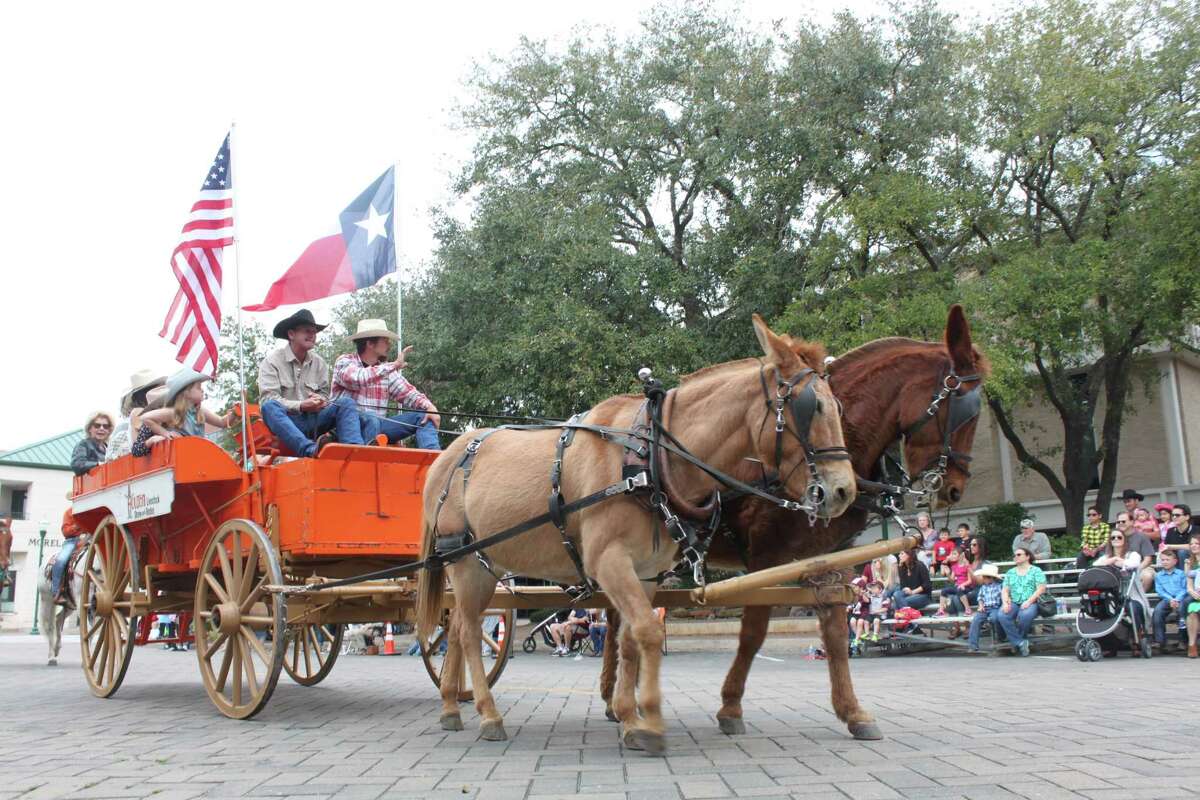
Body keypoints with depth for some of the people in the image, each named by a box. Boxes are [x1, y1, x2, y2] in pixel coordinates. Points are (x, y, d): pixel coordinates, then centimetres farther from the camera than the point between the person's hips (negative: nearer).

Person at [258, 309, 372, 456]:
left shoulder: (319, 362, 13)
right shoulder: (273, 360, -2)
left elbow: (324, 394, 13)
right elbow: (267, 399, -12)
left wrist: (320, 400, -12)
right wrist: (301, 406, -24)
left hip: (313, 420, 4)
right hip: (286, 421, -4)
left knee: (345, 402, -16)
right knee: (270, 407, -35)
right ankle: (311, 449, -58)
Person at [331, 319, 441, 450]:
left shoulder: (387, 370, 15)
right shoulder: (345, 361, 0)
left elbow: (409, 395, 9)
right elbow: (355, 379, -22)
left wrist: (429, 407, -12)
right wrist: (393, 365, -17)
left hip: (378, 425, 6)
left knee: (422, 416, -10)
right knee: (371, 419, -37)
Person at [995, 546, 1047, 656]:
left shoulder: (1036, 571, 9)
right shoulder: (1010, 572, 22)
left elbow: (1041, 589, -3)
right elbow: (1004, 590, 13)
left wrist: (1029, 602, -17)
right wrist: (1005, 603, -8)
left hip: (1030, 603, -3)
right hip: (1013, 603, 3)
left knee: (1025, 615, -38)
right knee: (1002, 615, -31)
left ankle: (1015, 640, -13)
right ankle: (1020, 642, -22)